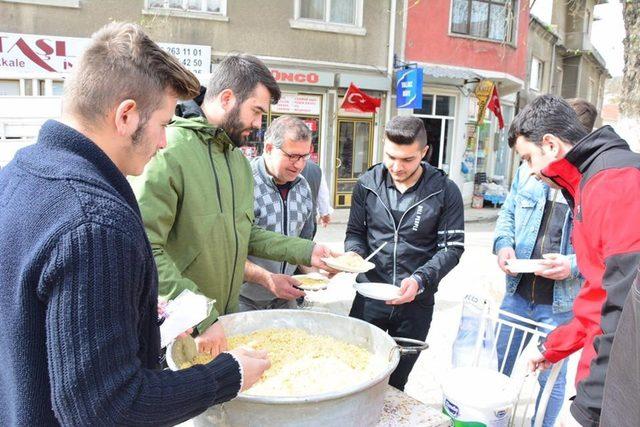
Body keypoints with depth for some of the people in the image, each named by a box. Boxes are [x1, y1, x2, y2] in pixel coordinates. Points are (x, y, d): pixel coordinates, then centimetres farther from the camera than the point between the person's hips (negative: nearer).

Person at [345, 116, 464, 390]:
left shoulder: (445, 192, -7)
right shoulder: (367, 184, -1)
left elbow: (452, 248, -6)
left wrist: (420, 280, -21)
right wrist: (354, 253, -15)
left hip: (416, 302, -1)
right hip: (369, 296, 1)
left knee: (395, 384, 14)